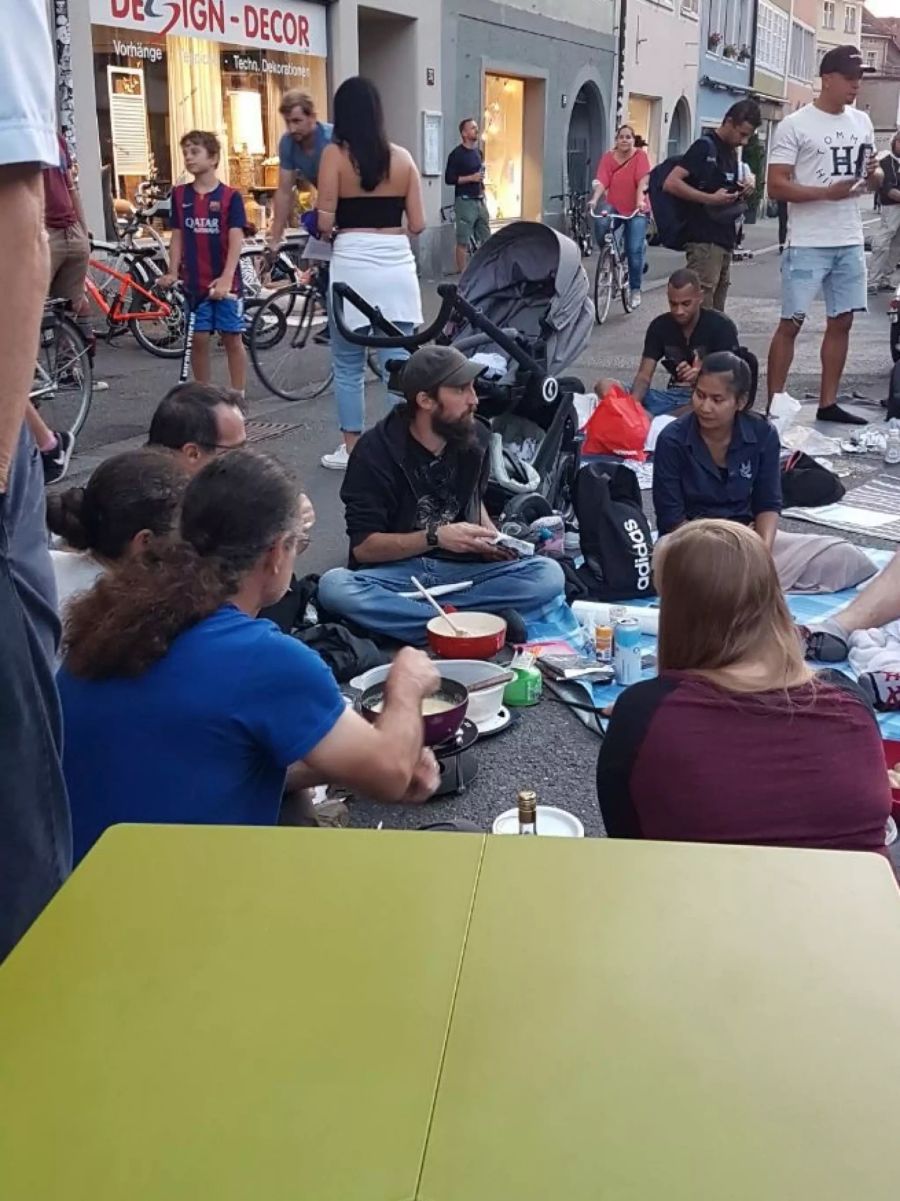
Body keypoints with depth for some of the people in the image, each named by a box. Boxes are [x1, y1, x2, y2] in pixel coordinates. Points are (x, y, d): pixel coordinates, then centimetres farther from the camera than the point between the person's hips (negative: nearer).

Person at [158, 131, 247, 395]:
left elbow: (236, 239, -11)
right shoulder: (180, 195, 6)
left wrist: (226, 278, -21)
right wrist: (172, 273, -3)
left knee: (232, 339, 4)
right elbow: (177, 236, 8)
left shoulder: (230, 196, -5)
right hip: (194, 281, 3)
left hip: (226, 282, -3)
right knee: (199, 339, 5)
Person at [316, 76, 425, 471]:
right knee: (398, 363, 6)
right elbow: (418, 224, 6)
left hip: (353, 266, -2)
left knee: (348, 365, 11)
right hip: (397, 268, 3)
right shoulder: (402, 157, 6)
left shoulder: (335, 154, -3)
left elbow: (325, 222, -8)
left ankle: (352, 450, 17)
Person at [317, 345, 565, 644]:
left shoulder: (476, 436, 1)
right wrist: (434, 537, -23)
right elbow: (363, 546, -12)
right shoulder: (375, 451, -12)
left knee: (549, 574, -20)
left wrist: (491, 536, 0)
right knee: (333, 586, -35)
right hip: (395, 572, -3)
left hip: (461, 570, 4)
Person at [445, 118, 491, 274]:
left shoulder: (478, 152, 14)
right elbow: (449, 179, -13)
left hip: (480, 201, 7)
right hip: (465, 202, -7)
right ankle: (462, 274, -1)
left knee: (487, 240, 7)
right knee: (463, 241, -5)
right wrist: (471, 178, -18)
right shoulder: (457, 154, -8)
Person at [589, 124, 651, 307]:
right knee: (600, 223, -31)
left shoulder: (640, 156, -6)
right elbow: (602, 181, -13)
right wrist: (594, 199, -30)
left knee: (634, 250, -10)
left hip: (636, 210, -2)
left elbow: (643, 180, -19)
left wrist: (640, 201, -34)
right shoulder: (608, 157, -1)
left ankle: (635, 290, 6)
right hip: (614, 207, 2)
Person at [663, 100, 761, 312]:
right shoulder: (705, 146, -8)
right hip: (704, 240, -9)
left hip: (725, 239, 9)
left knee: (716, 314, 11)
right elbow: (671, 183, -18)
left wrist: (747, 181, 9)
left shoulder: (732, 151, 16)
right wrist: (709, 199, -22)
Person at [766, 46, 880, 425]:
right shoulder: (795, 125, -7)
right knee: (791, 323, -3)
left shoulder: (862, 122, 12)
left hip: (850, 242, 6)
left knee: (841, 322, 8)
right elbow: (776, 186, -13)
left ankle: (828, 404, 17)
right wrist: (828, 192, -22)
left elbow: (873, 178, 21)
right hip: (808, 244, -6)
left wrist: (874, 175, -4)